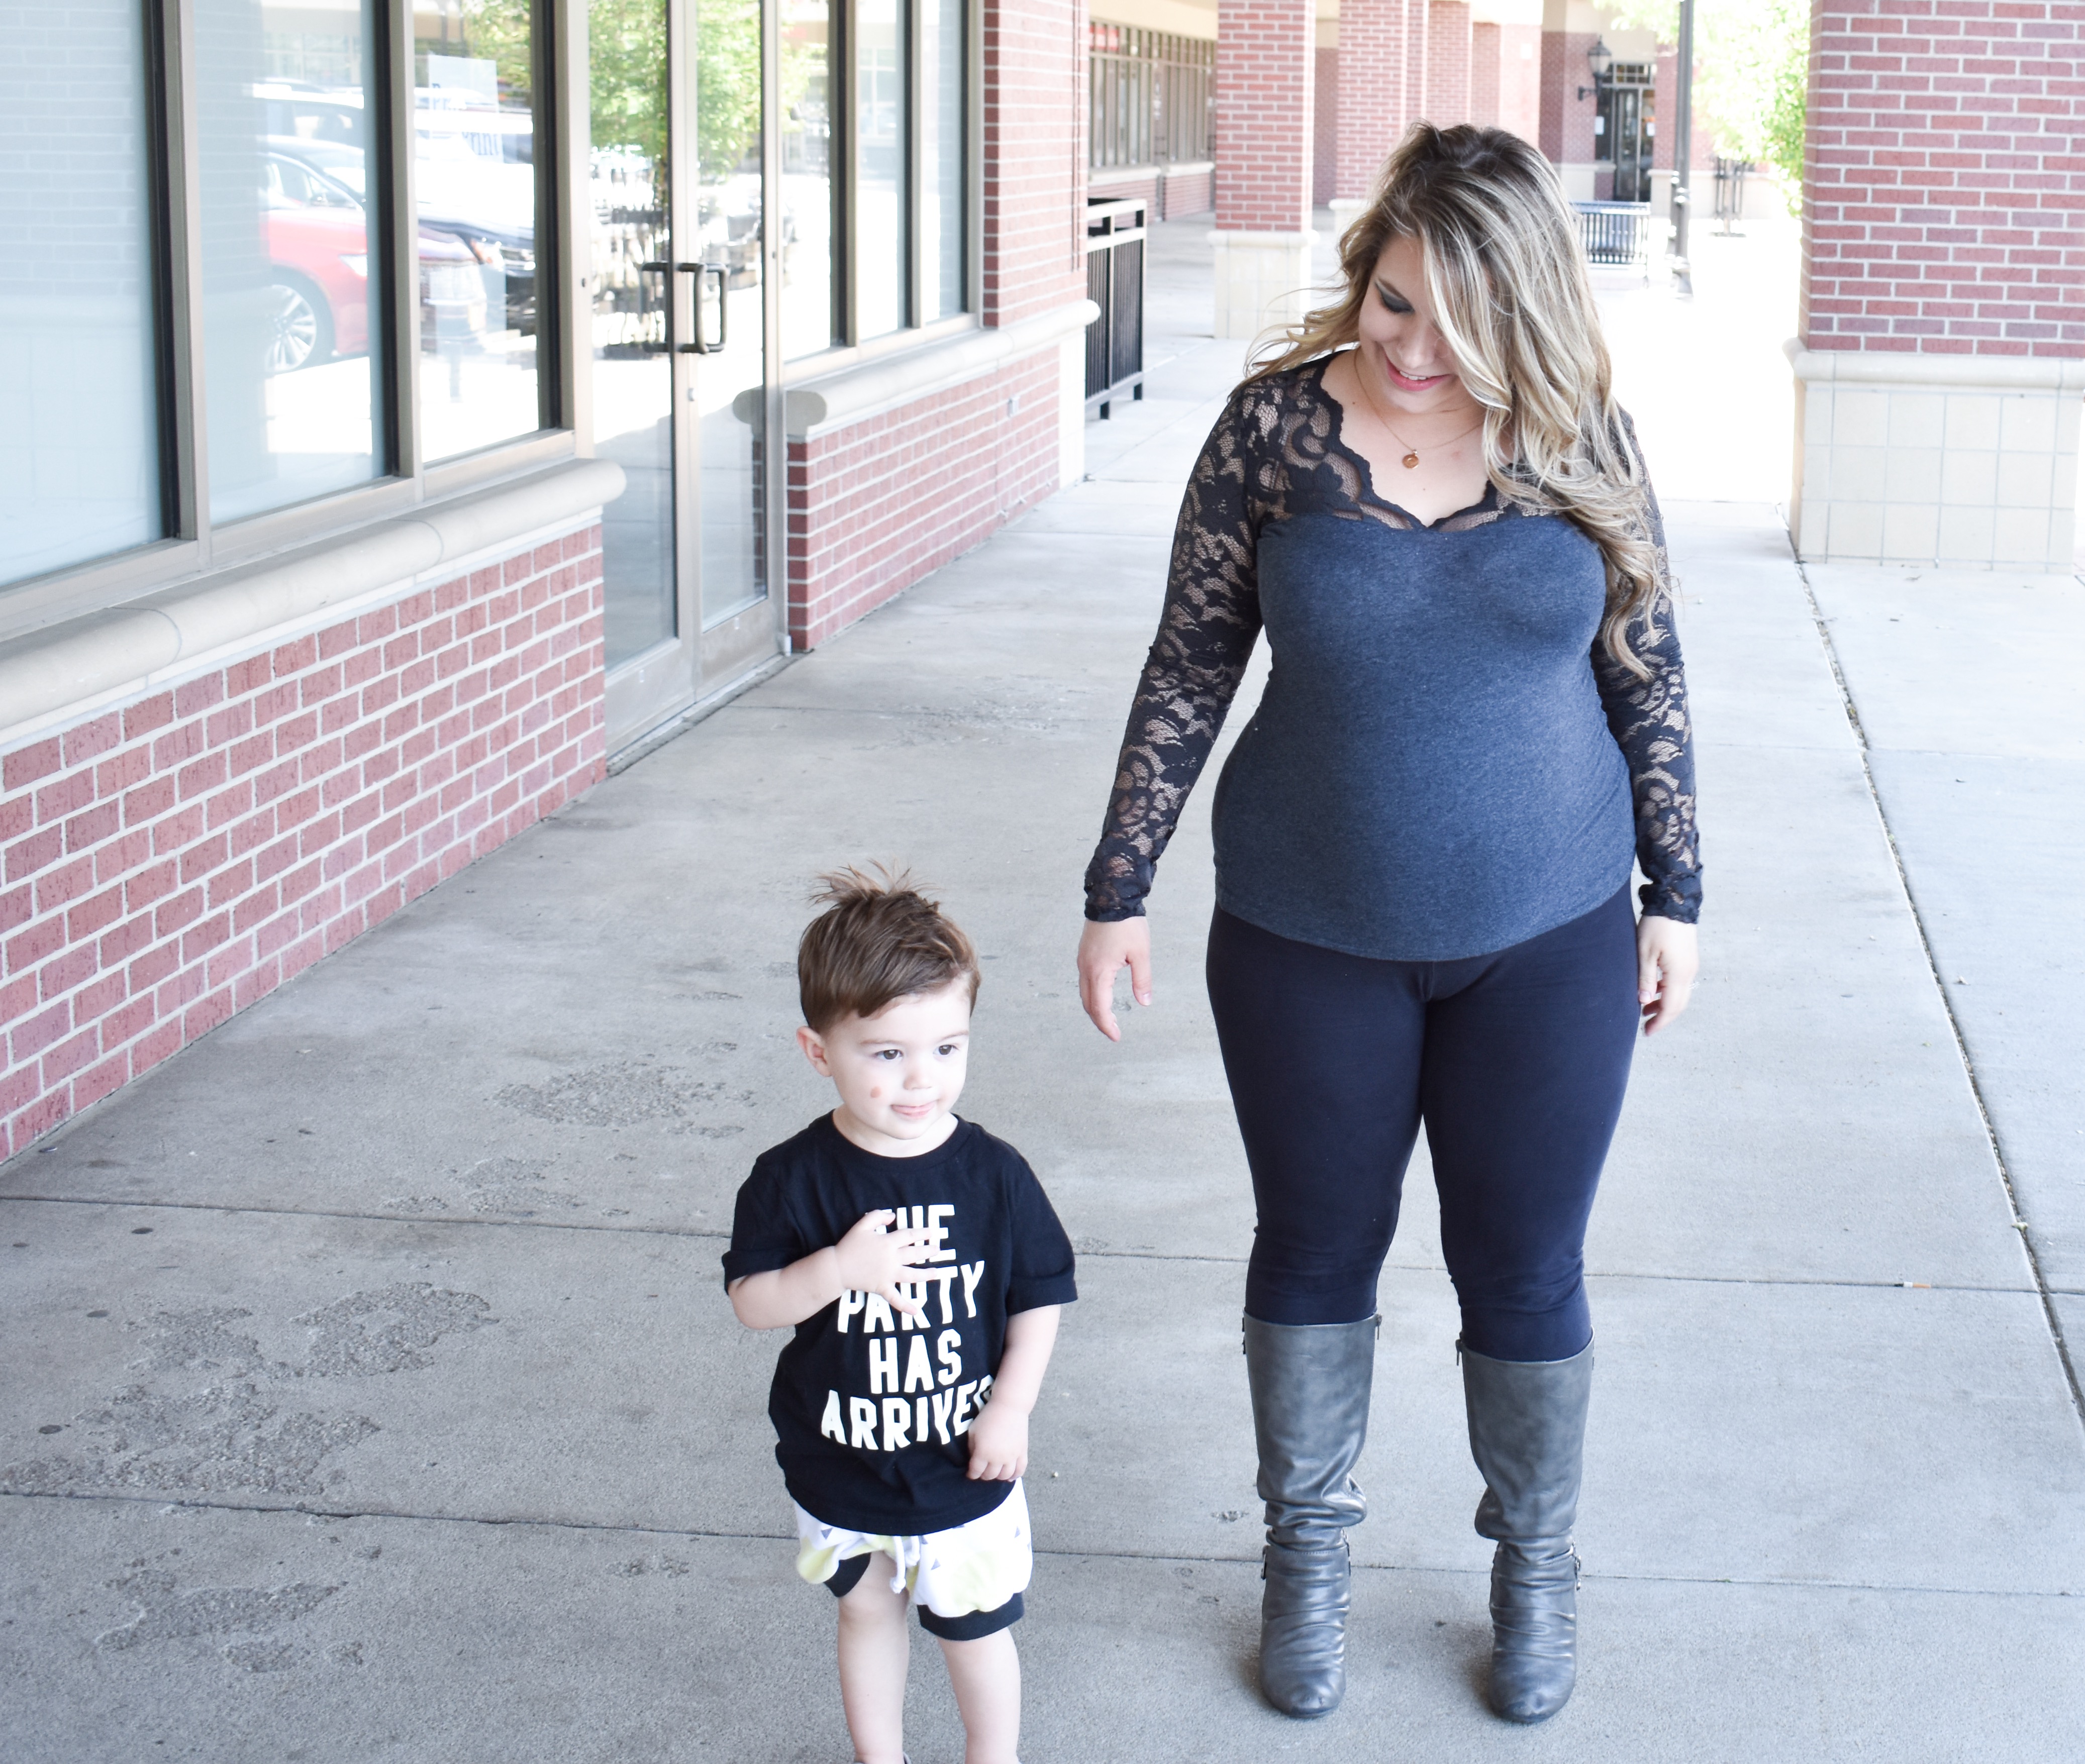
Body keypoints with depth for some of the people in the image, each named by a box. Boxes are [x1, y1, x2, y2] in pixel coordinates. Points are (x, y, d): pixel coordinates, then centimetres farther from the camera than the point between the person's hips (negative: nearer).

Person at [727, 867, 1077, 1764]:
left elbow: (1040, 1295, -4)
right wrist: (840, 1268, -29)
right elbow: (750, 1301, -12)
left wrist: (1011, 1408, -10)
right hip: (839, 1465, 1)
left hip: (963, 1469, -1)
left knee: (975, 1631, 15)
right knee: (866, 1615, 23)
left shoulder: (993, 1175, -15)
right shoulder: (795, 1179, -15)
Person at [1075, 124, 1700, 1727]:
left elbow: (1647, 674, 3)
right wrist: (1119, 893, -2)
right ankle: (1308, 1551, 37)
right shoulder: (1276, 425, -9)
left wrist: (1676, 895, 5)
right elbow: (1189, 669, -3)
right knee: (1317, 1248, 15)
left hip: (1546, 935, 0)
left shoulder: (1580, 438, -7)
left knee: (1526, 1272, 11)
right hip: (1311, 936, 0)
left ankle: (1537, 1565, 35)